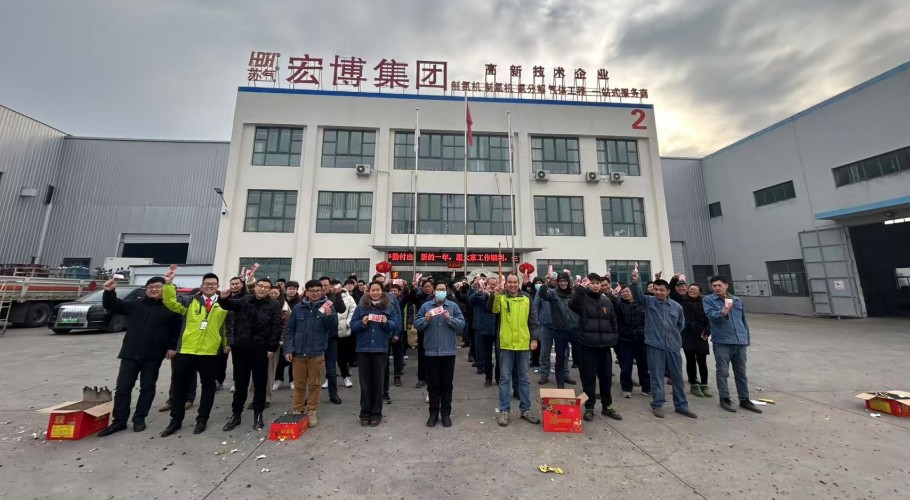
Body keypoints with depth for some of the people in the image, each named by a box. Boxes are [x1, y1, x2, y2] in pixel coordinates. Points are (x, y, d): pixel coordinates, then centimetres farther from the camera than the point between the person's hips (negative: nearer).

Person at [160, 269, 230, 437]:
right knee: (180, 385, 12)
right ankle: (176, 420, 30)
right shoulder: (190, 301, 7)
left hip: (210, 352, -1)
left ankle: (202, 419, 25)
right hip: (186, 350, 1)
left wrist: (226, 343, 6)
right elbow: (171, 303, -7)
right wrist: (169, 283, -18)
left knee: (208, 386, 9)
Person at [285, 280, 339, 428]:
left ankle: (312, 412, 23)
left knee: (314, 384, 9)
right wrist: (288, 349, -1)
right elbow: (289, 330, 7)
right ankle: (298, 410, 30)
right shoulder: (298, 308, 4)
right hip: (298, 352, 2)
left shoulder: (327, 306, -3)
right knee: (299, 385, 14)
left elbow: (333, 328, -9)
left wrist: (329, 316, -27)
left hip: (317, 353, -2)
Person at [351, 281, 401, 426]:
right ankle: (364, 413, 22)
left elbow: (397, 325, 0)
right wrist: (362, 323, -17)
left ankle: (376, 413, 20)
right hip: (363, 349, 1)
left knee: (377, 381, 7)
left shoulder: (389, 307, 2)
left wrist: (386, 323, -18)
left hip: (381, 349, -1)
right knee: (365, 382, 8)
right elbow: (352, 326, 2)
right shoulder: (361, 306, 5)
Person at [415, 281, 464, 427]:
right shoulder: (426, 306, 3)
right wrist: (425, 319, -19)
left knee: (447, 384, 11)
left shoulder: (453, 306, 2)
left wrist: (450, 319, -19)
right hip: (431, 351, 0)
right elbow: (416, 324, 0)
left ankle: (446, 413, 25)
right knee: (433, 384, 11)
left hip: (448, 351, 0)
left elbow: (462, 324, -4)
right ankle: (433, 413, 25)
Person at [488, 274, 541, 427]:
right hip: (506, 344, -2)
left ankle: (525, 410, 28)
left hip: (524, 344, 2)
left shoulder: (526, 297, 4)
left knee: (524, 378, 14)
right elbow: (491, 308, -22)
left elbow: (533, 319, 8)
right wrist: (496, 294, -37)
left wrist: (534, 338, 3)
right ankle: (504, 411, 19)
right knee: (505, 378, 7)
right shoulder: (501, 297, -2)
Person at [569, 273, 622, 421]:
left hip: (605, 344, 4)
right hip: (588, 344, -4)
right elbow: (572, 304, -28)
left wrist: (614, 337, 7)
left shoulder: (607, 301, 9)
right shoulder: (583, 299, -5)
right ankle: (589, 407, 18)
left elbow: (613, 321, 16)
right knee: (589, 377, 5)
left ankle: (607, 406, 31)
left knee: (606, 376, 15)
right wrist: (580, 288, -31)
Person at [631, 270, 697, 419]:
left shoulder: (677, 306, 4)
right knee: (656, 376, 5)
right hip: (654, 345, -3)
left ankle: (681, 405, 29)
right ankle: (657, 405, 17)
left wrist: (673, 335, 12)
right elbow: (638, 294, -25)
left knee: (677, 377, 14)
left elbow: (681, 324, 18)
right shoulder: (649, 301, -4)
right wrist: (635, 282, -42)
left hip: (673, 346, 3)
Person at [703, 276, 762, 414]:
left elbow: (744, 321, 18)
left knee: (741, 373, 15)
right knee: (722, 372, 3)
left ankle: (744, 400, 27)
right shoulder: (709, 300, -4)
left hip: (740, 342, 5)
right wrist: (723, 312, -39)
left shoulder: (737, 301, 12)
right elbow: (711, 315, -20)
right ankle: (724, 399, 13)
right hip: (721, 342, -5)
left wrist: (746, 339, 17)